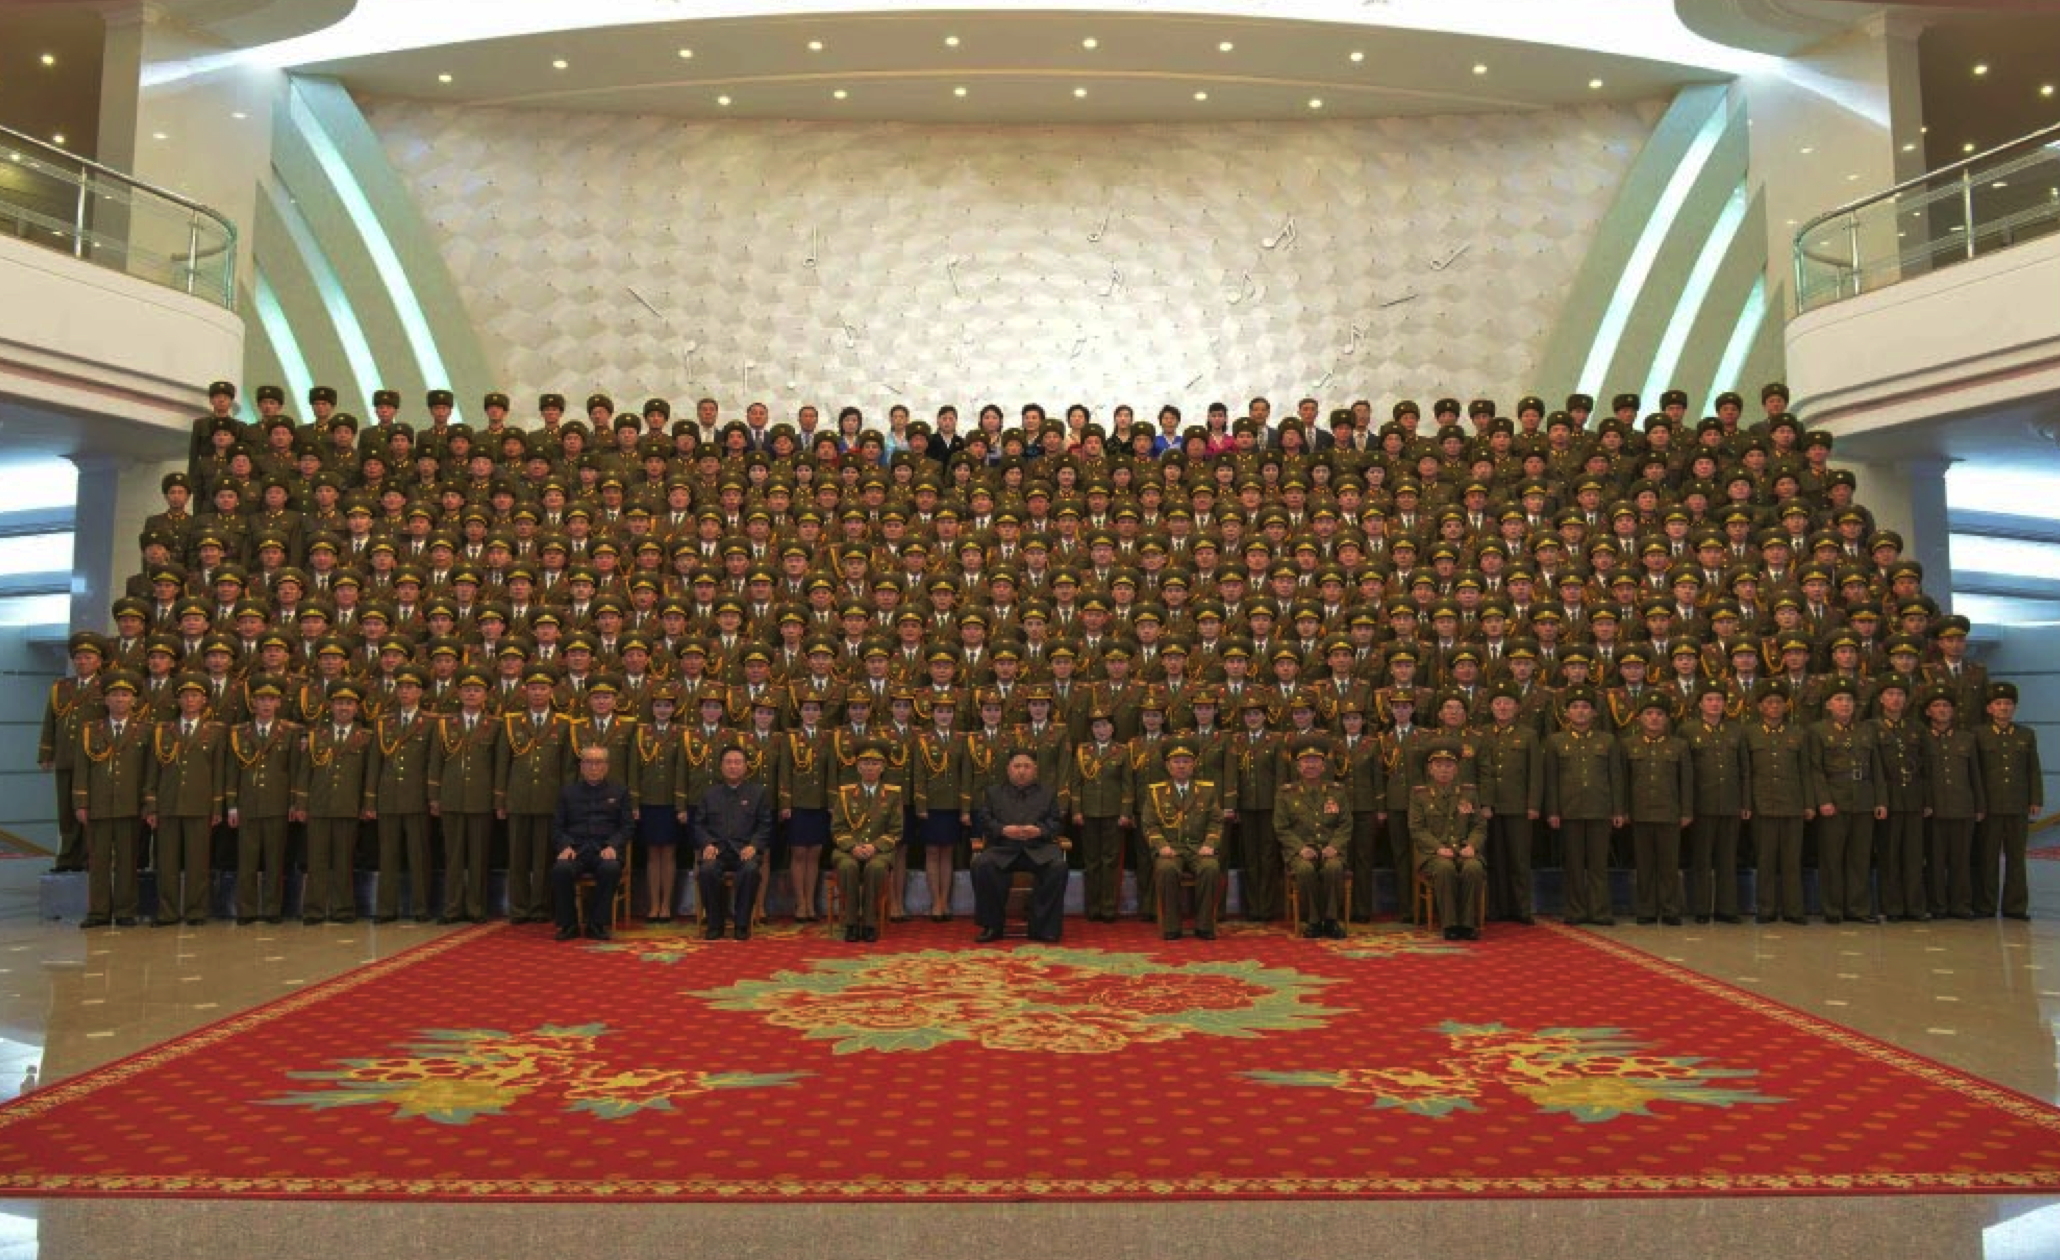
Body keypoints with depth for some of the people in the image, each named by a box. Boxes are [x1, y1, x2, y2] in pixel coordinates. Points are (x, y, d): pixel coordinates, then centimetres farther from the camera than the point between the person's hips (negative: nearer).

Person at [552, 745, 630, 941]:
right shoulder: (567, 791, 18)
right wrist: (565, 846, -8)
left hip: (605, 849, -1)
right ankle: (568, 924, -13)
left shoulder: (620, 790, 15)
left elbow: (627, 825, 9)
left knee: (611, 869, -36)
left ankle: (597, 924, -18)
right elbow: (556, 827, 13)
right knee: (560, 869, -33)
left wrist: (612, 846, -10)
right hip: (575, 849, 1)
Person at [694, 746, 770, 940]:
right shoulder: (710, 794, 19)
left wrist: (753, 846, -9)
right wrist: (707, 844, -6)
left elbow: (765, 825, 8)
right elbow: (699, 824, 14)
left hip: (744, 850, -1)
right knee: (706, 870, -33)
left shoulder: (758, 792, 13)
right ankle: (715, 924, -14)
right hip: (717, 849, 1)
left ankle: (742, 924, -18)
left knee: (751, 870, -35)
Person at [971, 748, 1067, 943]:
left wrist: (1039, 830, -13)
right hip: (1003, 848, 0)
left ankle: (1042, 927, -19)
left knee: (1058, 866, -31)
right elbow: (984, 820, 6)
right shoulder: (993, 792, 18)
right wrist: (1003, 830, -13)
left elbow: (1055, 822, 9)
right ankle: (992, 926, -14)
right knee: (981, 865, -30)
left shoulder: (1048, 792, 18)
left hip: (1038, 849, 0)